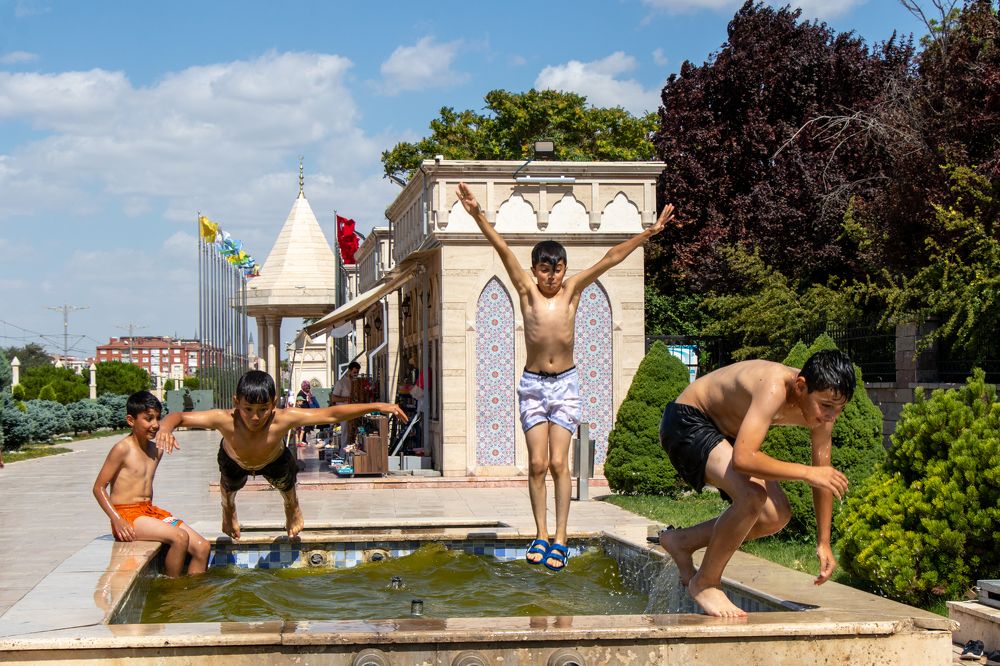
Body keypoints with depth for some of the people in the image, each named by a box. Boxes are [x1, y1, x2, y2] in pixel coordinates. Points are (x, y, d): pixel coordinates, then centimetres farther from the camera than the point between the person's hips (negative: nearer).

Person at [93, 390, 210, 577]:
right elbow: (99, 487, -10)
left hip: (150, 511, 8)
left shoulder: (156, 450, 12)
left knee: (202, 547, -6)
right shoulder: (123, 449, -10)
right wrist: (118, 521, -19)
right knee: (180, 537, -28)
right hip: (127, 514, -8)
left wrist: (151, 512, 12)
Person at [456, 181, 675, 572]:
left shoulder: (572, 289, -1)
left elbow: (612, 258, -5)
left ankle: (560, 537, 1)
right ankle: (541, 535, 9)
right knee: (537, 464, -1)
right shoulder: (527, 290, -3)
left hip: (565, 383, 0)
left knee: (559, 463, -4)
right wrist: (477, 216, -23)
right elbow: (503, 251, -14)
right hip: (533, 383, 0)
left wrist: (649, 232, -9)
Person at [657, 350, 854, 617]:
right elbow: (743, 458, -46)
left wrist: (824, 543, 1)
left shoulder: (821, 404, -12)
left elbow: (823, 475, -1)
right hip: (686, 422, -9)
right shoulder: (774, 389, -37)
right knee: (752, 496, -29)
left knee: (776, 516, 0)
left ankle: (682, 541, 17)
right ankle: (705, 583, -8)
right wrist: (807, 472, -39)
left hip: (725, 433, 9)